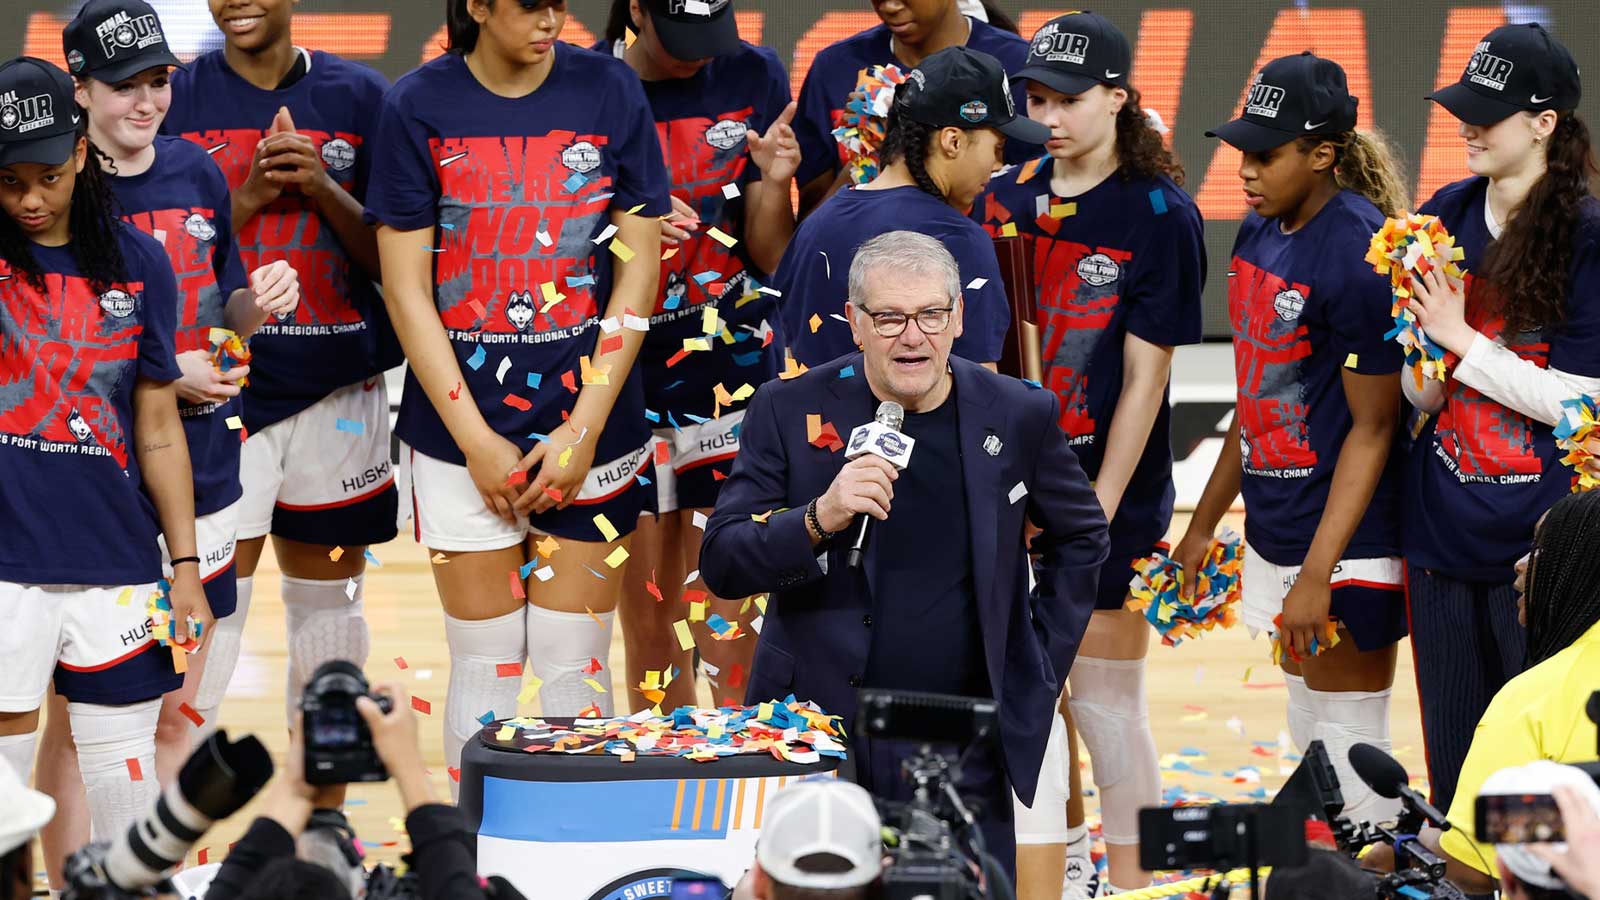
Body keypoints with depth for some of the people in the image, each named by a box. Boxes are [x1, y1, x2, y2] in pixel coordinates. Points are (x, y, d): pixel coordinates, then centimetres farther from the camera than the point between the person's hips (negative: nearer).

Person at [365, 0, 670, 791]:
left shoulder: (609, 93, 1)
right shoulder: (419, 107, -2)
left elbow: (639, 270, 1)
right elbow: (406, 288, -2)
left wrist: (584, 430, -5)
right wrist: (476, 440, -7)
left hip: (587, 421, 1)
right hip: (462, 432, 0)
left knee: (573, 663, 1)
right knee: (484, 664, 2)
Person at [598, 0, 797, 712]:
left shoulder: (754, 78, -1)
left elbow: (771, 257, 1)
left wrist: (773, 184, -18)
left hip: (732, 366, 0)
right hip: (626, 372, 0)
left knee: (727, 626, -5)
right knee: (648, 625, 5)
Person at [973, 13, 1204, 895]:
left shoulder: (1160, 216, -8)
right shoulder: (1003, 199, 5)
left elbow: (1144, 380, -9)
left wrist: (1094, 515, -12)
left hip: (1113, 492, -4)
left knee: (1105, 699, 1)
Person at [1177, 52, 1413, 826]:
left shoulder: (1358, 254, -19)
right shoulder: (1260, 233, 7)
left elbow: (1372, 427, -17)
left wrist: (1318, 575, -20)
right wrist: (1204, 524, 19)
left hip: (1346, 545, -9)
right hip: (1273, 531, 9)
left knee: (1350, 754, -3)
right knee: (1308, 742, 16)